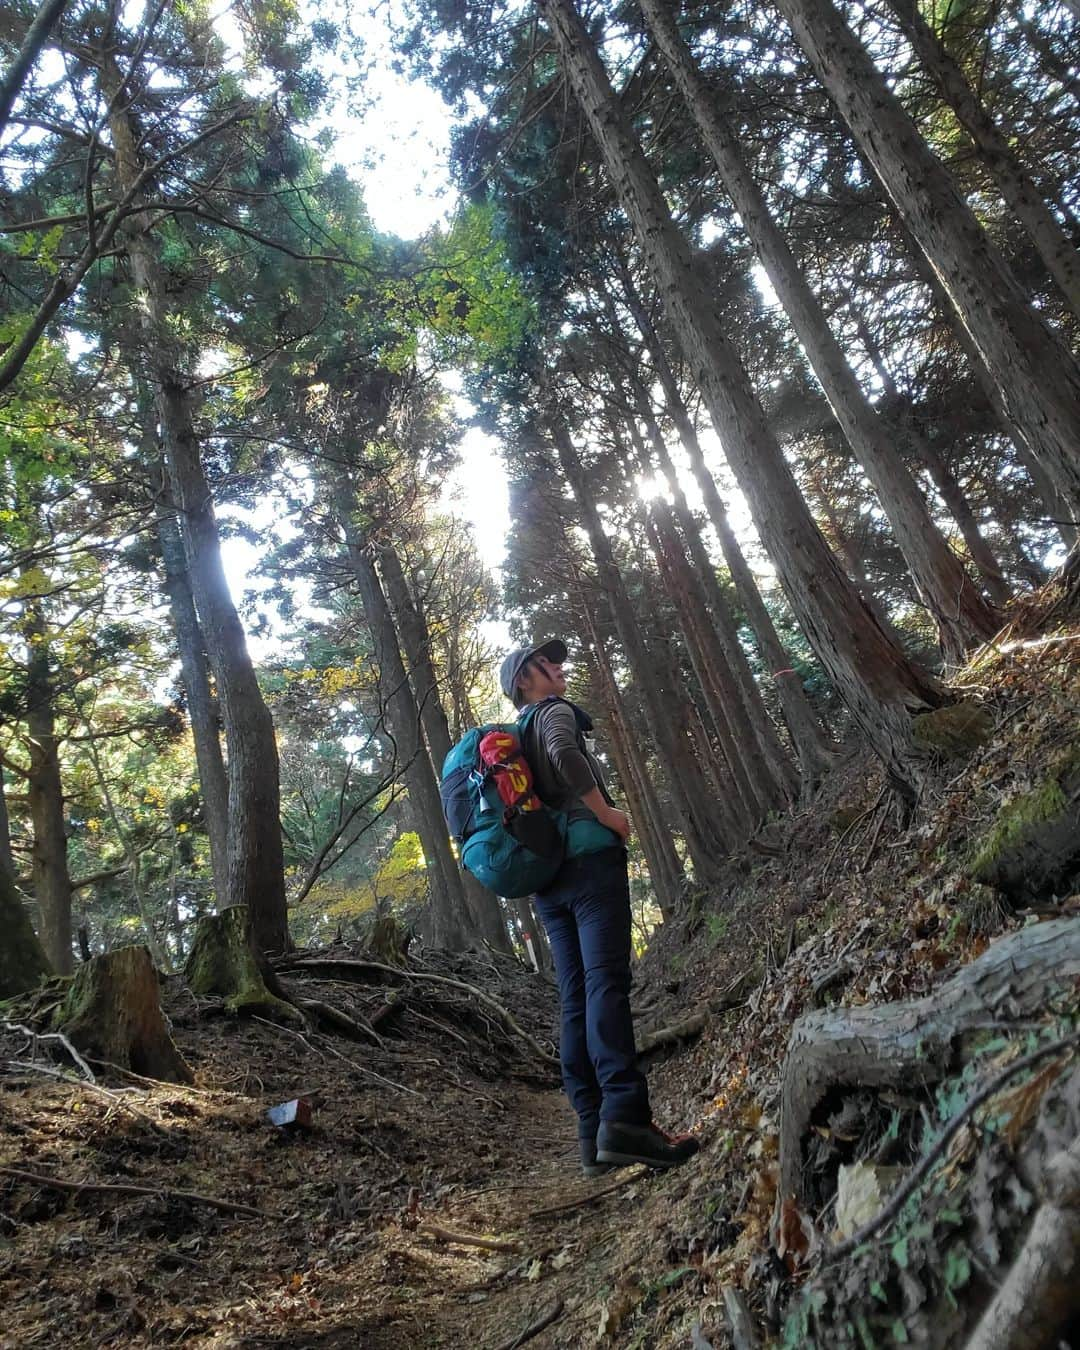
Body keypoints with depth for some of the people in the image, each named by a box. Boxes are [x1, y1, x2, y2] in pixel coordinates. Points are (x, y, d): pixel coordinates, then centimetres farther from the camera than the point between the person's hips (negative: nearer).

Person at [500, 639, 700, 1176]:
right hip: (589, 856, -8)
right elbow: (566, 755, -21)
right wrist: (606, 812, -14)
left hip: (547, 876, 8)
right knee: (606, 982, -16)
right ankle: (625, 1119, -24)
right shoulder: (557, 712, 2)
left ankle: (593, 1132, 2)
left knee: (575, 998, 3)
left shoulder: (517, 735, 26)